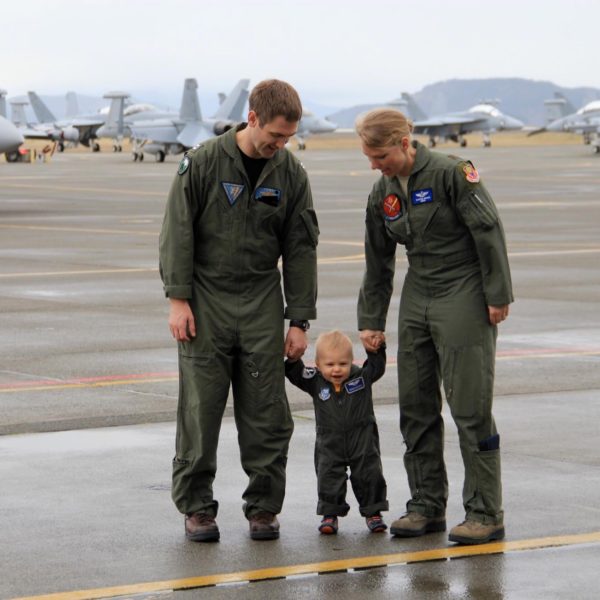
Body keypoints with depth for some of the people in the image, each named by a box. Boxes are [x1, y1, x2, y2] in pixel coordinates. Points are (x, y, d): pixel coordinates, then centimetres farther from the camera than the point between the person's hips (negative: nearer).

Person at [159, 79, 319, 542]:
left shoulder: (291, 174, 2)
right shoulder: (203, 163, -7)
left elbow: (301, 249, 5)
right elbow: (177, 233, -4)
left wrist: (299, 320, 2)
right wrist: (178, 299, -10)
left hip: (261, 305, 2)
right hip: (206, 301, -2)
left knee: (266, 413, 0)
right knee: (200, 409, -2)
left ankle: (264, 507, 10)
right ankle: (197, 507, 8)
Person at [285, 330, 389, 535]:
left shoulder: (361, 377, -4)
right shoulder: (316, 382, -4)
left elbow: (377, 366, -1)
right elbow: (296, 374, -7)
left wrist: (377, 348, -15)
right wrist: (292, 359, -23)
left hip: (363, 442, 0)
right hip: (329, 444, 0)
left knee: (369, 476, 5)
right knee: (329, 478, 2)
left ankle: (373, 512, 17)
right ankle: (330, 514, 13)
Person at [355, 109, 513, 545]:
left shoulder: (450, 173, -13)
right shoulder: (383, 194, 9)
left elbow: (489, 232, -13)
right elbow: (378, 263, 18)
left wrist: (498, 296, -14)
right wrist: (371, 321, 19)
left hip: (464, 297, -7)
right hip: (417, 300, 7)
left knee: (470, 407, -7)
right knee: (415, 406, 7)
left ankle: (486, 513, -2)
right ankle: (427, 506, 17)